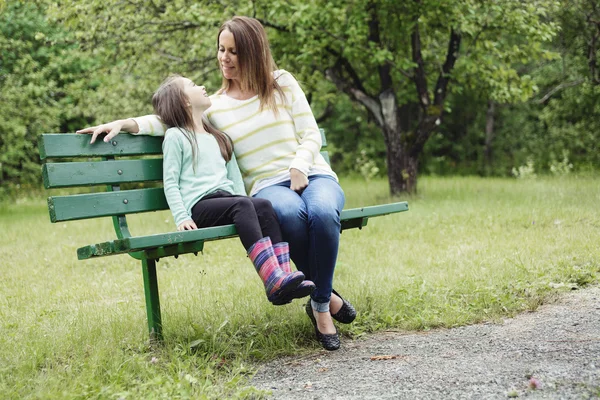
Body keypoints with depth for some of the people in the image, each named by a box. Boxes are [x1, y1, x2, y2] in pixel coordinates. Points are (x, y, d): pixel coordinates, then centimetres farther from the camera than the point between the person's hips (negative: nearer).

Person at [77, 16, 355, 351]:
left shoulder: (282, 83, 11)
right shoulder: (214, 107, 14)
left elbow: (311, 135, 8)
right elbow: (170, 119, 17)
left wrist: (299, 167, -11)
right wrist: (124, 123, 2)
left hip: (314, 175, 0)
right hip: (268, 186, 0)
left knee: (322, 212, -38)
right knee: (291, 213, -40)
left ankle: (320, 306, -20)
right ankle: (327, 294, -19)